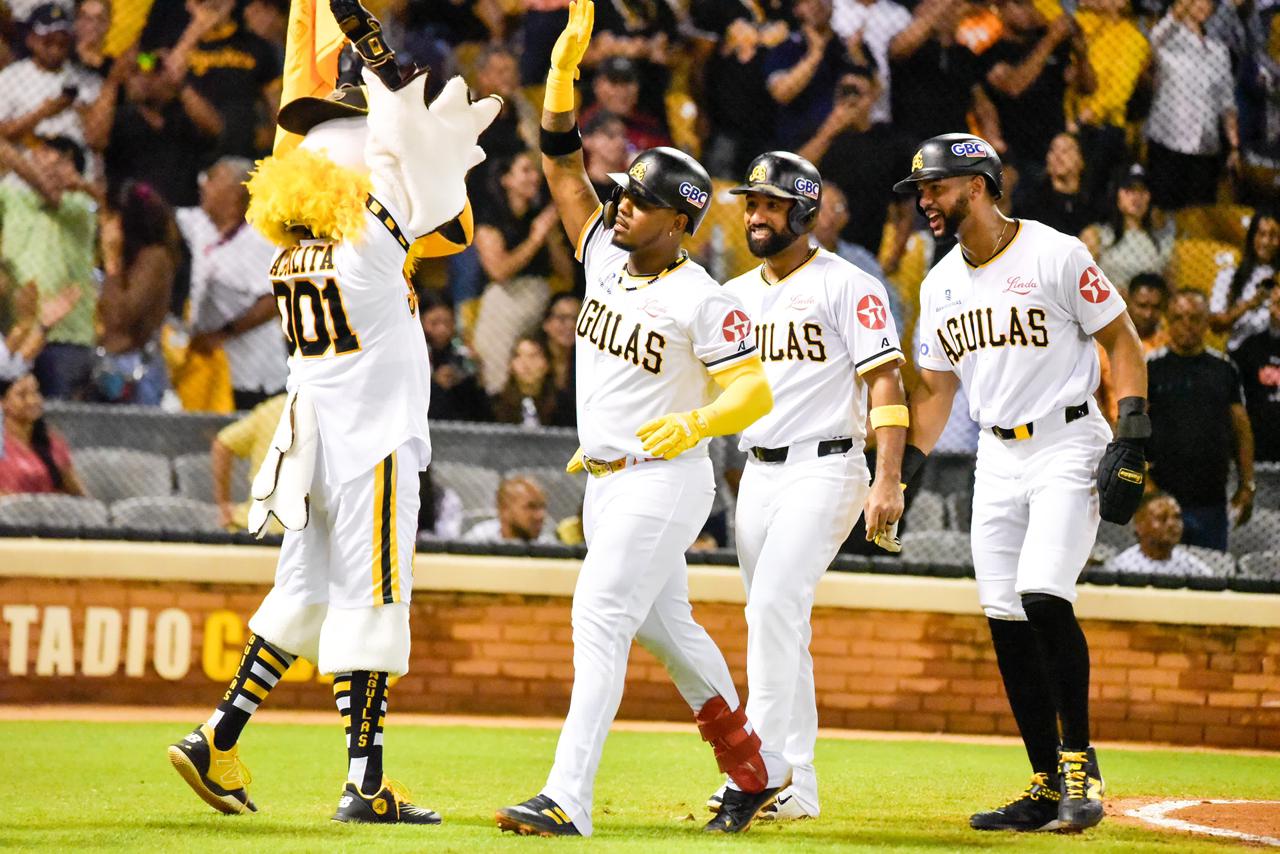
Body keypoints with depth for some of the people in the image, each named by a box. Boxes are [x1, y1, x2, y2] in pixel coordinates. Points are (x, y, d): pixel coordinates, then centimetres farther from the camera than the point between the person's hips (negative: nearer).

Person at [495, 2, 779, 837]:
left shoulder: (702, 300, -15)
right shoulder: (606, 259, 6)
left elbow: (757, 391, -18)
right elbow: (563, 164, 8)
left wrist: (695, 425, -36)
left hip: (663, 480, -8)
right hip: (604, 480, 9)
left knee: (599, 620, -18)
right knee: (665, 627, 17)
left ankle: (567, 800, -25)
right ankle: (752, 773, 31)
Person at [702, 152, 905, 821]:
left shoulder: (847, 286, -5)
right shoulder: (736, 295, 16)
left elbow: (886, 384, -10)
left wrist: (887, 482, -20)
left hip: (824, 469, -7)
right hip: (757, 475, 7)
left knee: (774, 604, -21)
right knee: (779, 628, 8)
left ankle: (763, 764, -24)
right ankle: (795, 788, 11)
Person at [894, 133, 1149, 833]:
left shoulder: (1056, 255, -9)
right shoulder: (940, 286, 11)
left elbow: (1122, 342, -7)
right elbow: (935, 389, 17)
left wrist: (1130, 445, -14)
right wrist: (898, 475, 6)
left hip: (1067, 446, -7)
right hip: (997, 456, 7)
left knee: (1044, 598, -22)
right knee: (1005, 620, 1)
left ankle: (1078, 760, -7)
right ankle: (1049, 788, 8)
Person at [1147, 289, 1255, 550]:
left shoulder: (1224, 369, 10)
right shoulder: (1150, 367, -1)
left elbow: (1241, 429, 13)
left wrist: (1247, 485, 7)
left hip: (1212, 500, 4)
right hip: (1163, 497, -4)